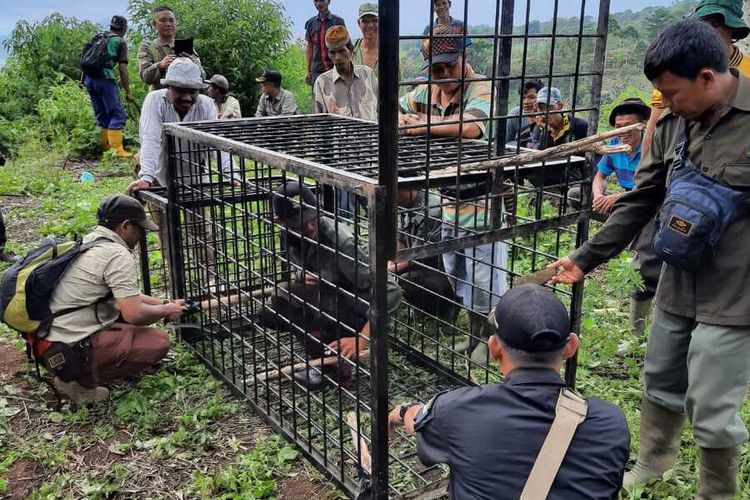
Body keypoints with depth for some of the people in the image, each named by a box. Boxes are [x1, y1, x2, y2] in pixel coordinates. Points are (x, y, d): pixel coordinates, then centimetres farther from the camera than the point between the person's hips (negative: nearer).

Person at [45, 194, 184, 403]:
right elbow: (134, 314, -22)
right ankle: (80, 379, -5)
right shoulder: (117, 255, -18)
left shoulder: (88, 241, 12)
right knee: (158, 342, -12)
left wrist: (164, 304, 17)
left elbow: (125, 295, 22)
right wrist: (165, 311, -3)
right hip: (74, 346, -10)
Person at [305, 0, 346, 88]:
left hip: (335, 68, -3)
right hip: (316, 70, 3)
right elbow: (310, 48, 14)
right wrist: (308, 71, 10)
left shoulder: (338, 21, 2)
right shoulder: (311, 23, 11)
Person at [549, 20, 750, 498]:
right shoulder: (672, 123, 1)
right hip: (677, 286, 6)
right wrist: (586, 258, 8)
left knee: (711, 412, 3)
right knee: (661, 384, 21)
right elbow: (640, 202, 8)